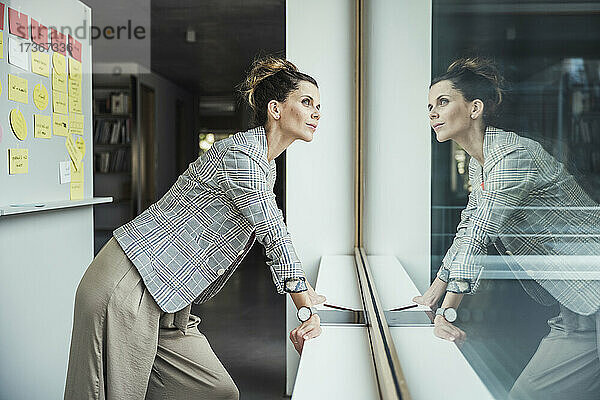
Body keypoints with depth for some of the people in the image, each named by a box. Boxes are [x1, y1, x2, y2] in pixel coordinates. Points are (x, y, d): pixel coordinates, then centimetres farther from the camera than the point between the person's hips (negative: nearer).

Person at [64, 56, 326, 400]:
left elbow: (271, 230, 24)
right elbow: (274, 235, -17)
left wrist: (306, 293, 25)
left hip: (167, 301, 10)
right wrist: (307, 310, -12)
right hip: (126, 289, -10)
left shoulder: (266, 164, 15)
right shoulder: (239, 156, -18)